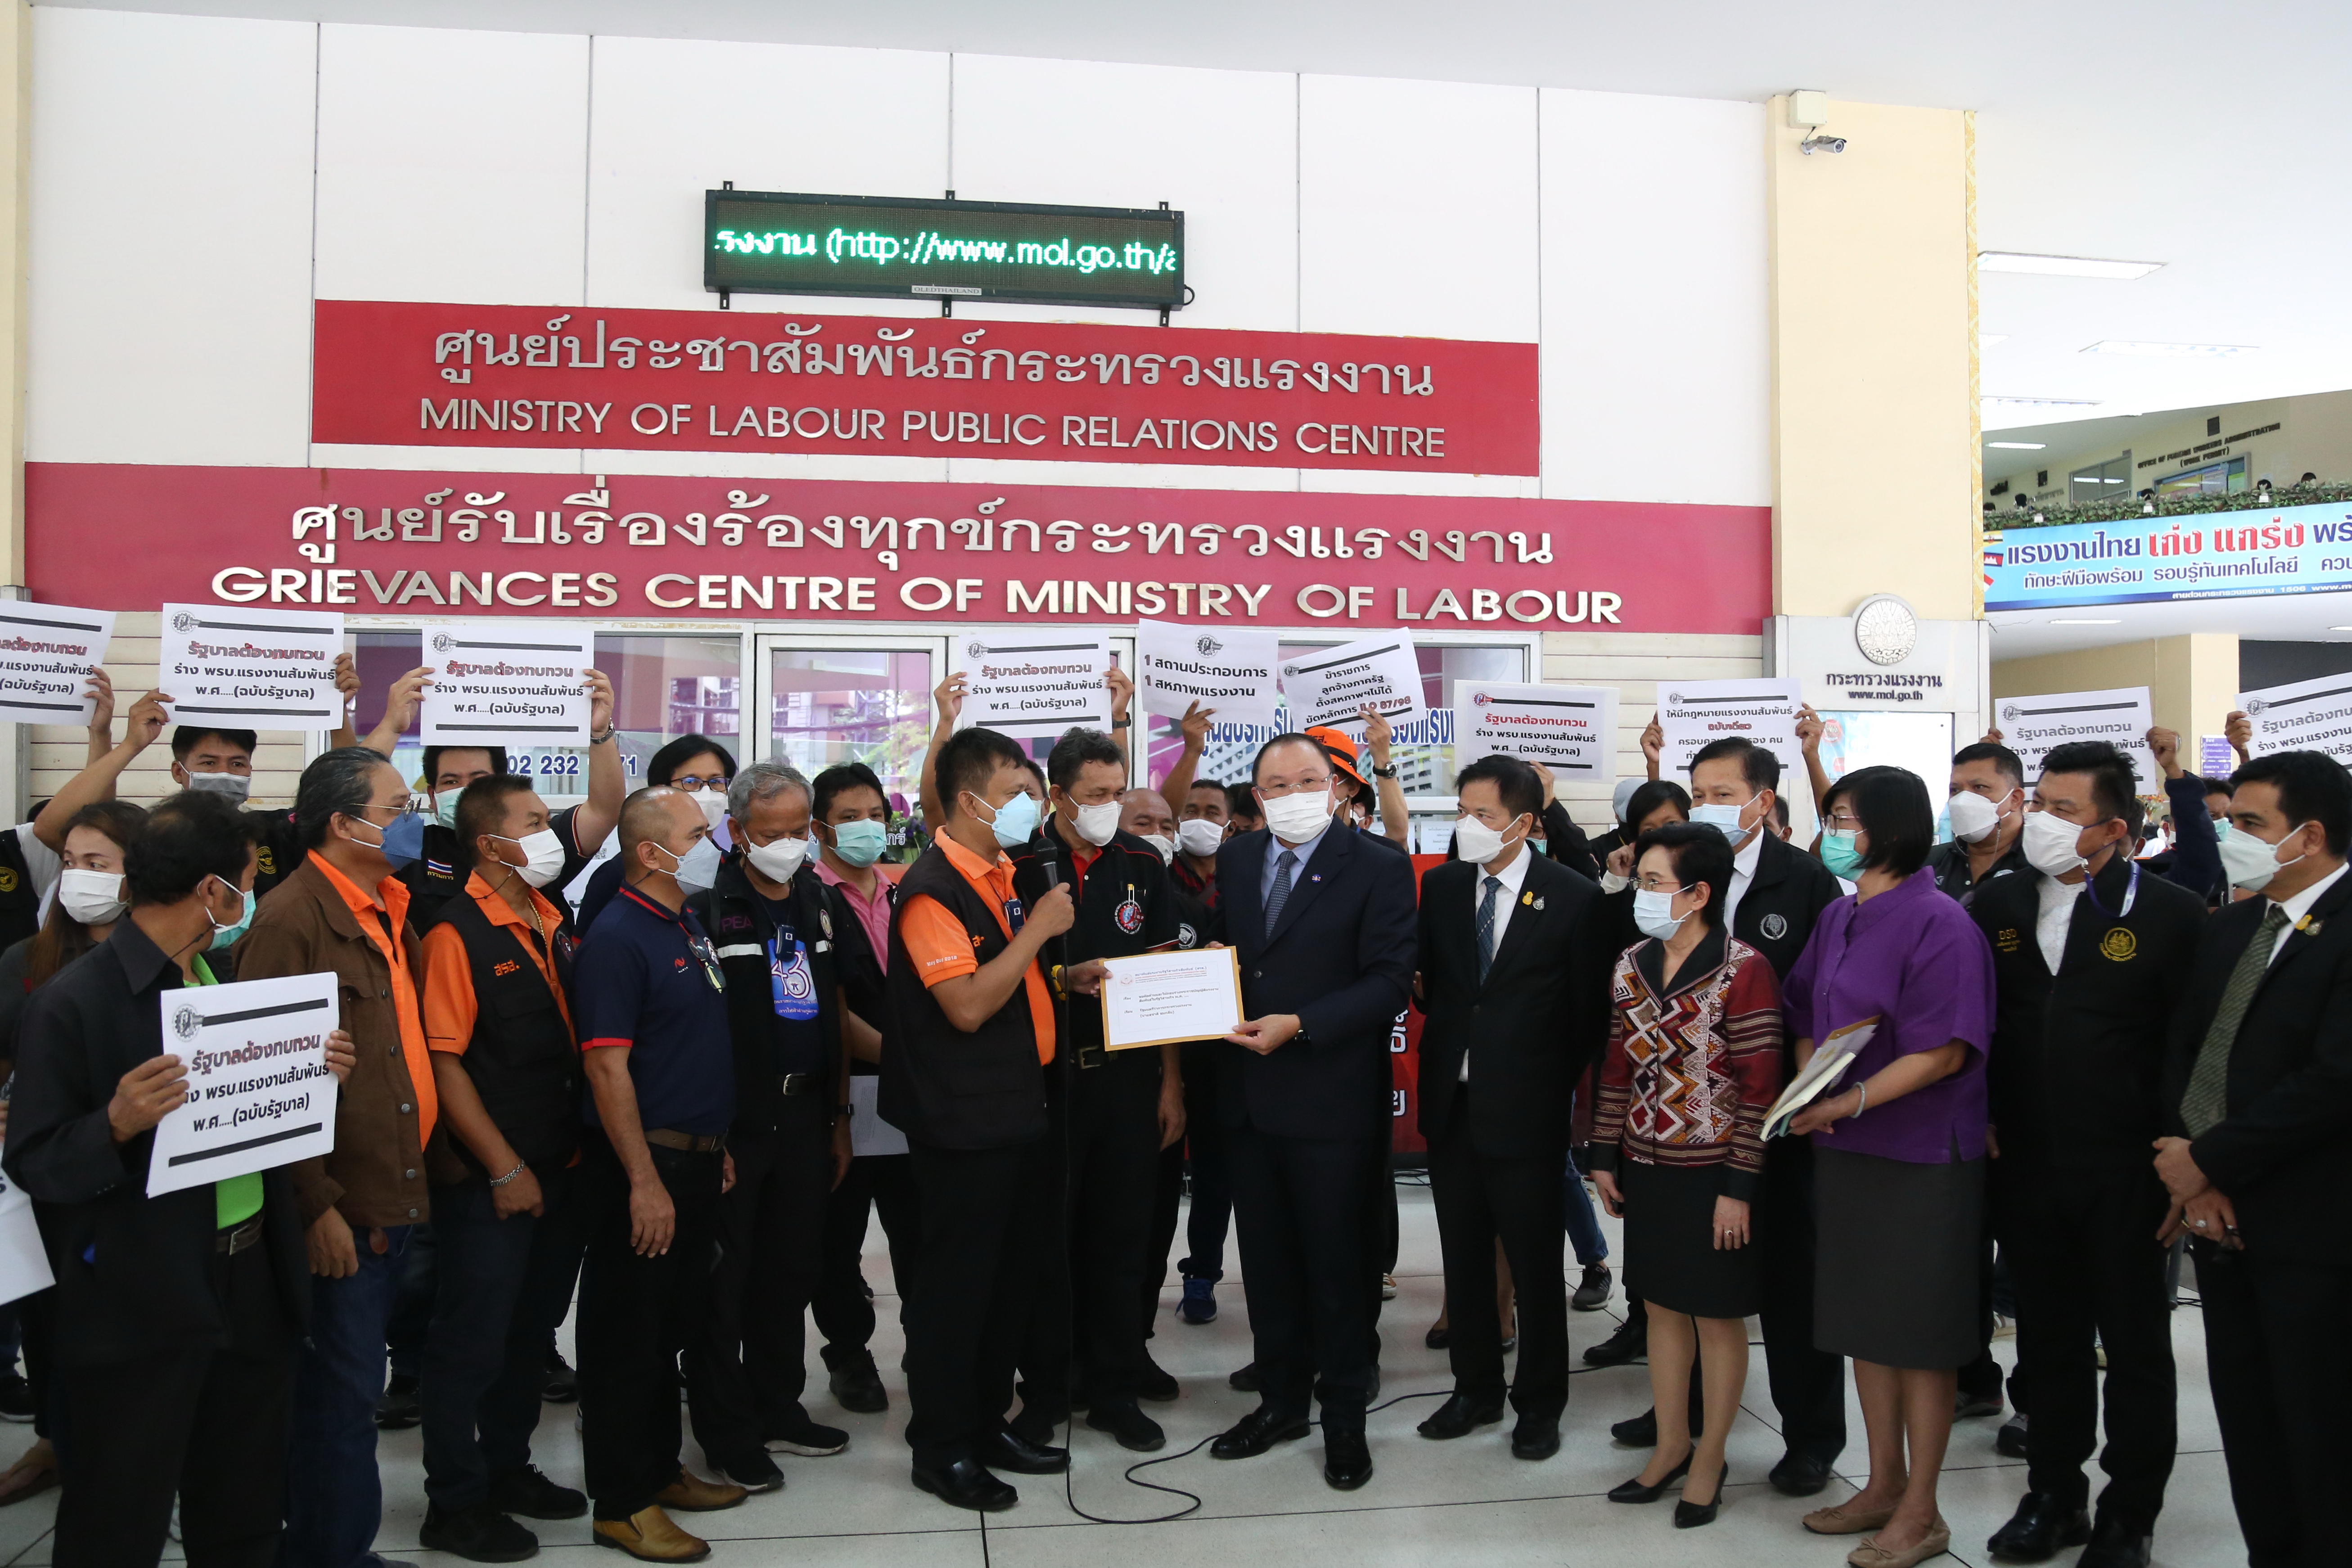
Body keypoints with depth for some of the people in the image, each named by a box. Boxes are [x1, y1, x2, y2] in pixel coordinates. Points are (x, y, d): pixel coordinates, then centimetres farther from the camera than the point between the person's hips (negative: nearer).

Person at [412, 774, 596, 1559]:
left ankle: (507, 1466, 34)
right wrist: (504, 1170, -17)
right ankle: (455, 1504, 18)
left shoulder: (553, 922, 7)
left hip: (561, 1169, 7)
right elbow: (443, 1063, -17)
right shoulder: (457, 934, -15)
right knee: (472, 1341, 4)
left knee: (532, 1328, 18)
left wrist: (573, 1155, 10)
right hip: (490, 1180, -7)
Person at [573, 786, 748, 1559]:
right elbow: (607, 1066, -21)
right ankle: (622, 1504, 12)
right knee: (628, 1334, 2)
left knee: (674, 1325, 18)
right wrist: (644, 1182, -22)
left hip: (696, 1160, 9)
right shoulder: (617, 938, -16)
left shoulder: (689, 928, 12)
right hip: (643, 1165, -9)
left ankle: (661, 1468, 32)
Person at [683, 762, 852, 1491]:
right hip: (732, 1121, -6)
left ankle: (779, 1408, 29)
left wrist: (839, 1116, 15)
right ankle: (727, 1434, 15)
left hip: (804, 1114, 6)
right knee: (724, 1279, 3)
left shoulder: (820, 904, 10)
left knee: (793, 1268, 15)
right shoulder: (707, 909, -10)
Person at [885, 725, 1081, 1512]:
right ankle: (941, 1448, 16)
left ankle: (988, 1422, 32)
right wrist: (1040, 928, -20)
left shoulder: (1006, 876, 11)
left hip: (1021, 1112, 9)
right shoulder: (932, 888, -17)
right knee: (956, 1280, 2)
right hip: (964, 1123, -9)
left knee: (1016, 1270, 17)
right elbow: (967, 1005, -26)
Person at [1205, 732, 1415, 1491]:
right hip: (1250, 1096, 5)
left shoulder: (1378, 866, -8)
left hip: (1331, 1101, -5)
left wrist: (1299, 1025, -20)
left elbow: (1389, 980, -13)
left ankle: (1344, 1420, 21)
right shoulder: (1236, 859, 9)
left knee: (1337, 1263, 6)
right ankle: (1281, 1400, 31)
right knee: (1267, 1259, 15)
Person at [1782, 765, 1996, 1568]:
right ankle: (1884, 1485, 32)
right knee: (1863, 1319, 16)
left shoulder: (1938, 923, -16)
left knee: (1921, 1331, 5)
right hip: (1845, 1148, 8)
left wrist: (1851, 1101, -22)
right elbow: (1808, 1016, 15)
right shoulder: (1839, 917, 7)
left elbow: (1944, 1051, -19)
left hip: (1921, 1159, -7)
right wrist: (1809, 1093, -1)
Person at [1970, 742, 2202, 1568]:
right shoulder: (1998, 904, 4)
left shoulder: (2170, 913, -8)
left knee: (2136, 1349, 11)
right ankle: (2053, 1497, 30)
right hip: (2024, 1168, 4)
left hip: (2126, 1176, -3)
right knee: (2049, 1343, 15)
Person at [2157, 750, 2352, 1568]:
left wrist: (2208, 1161, -13)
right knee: (2246, 1417, 14)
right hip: (2218, 1211, 7)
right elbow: (2183, 1050, 12)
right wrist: (2193, 1176, -2)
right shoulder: (2229, 925, 12)